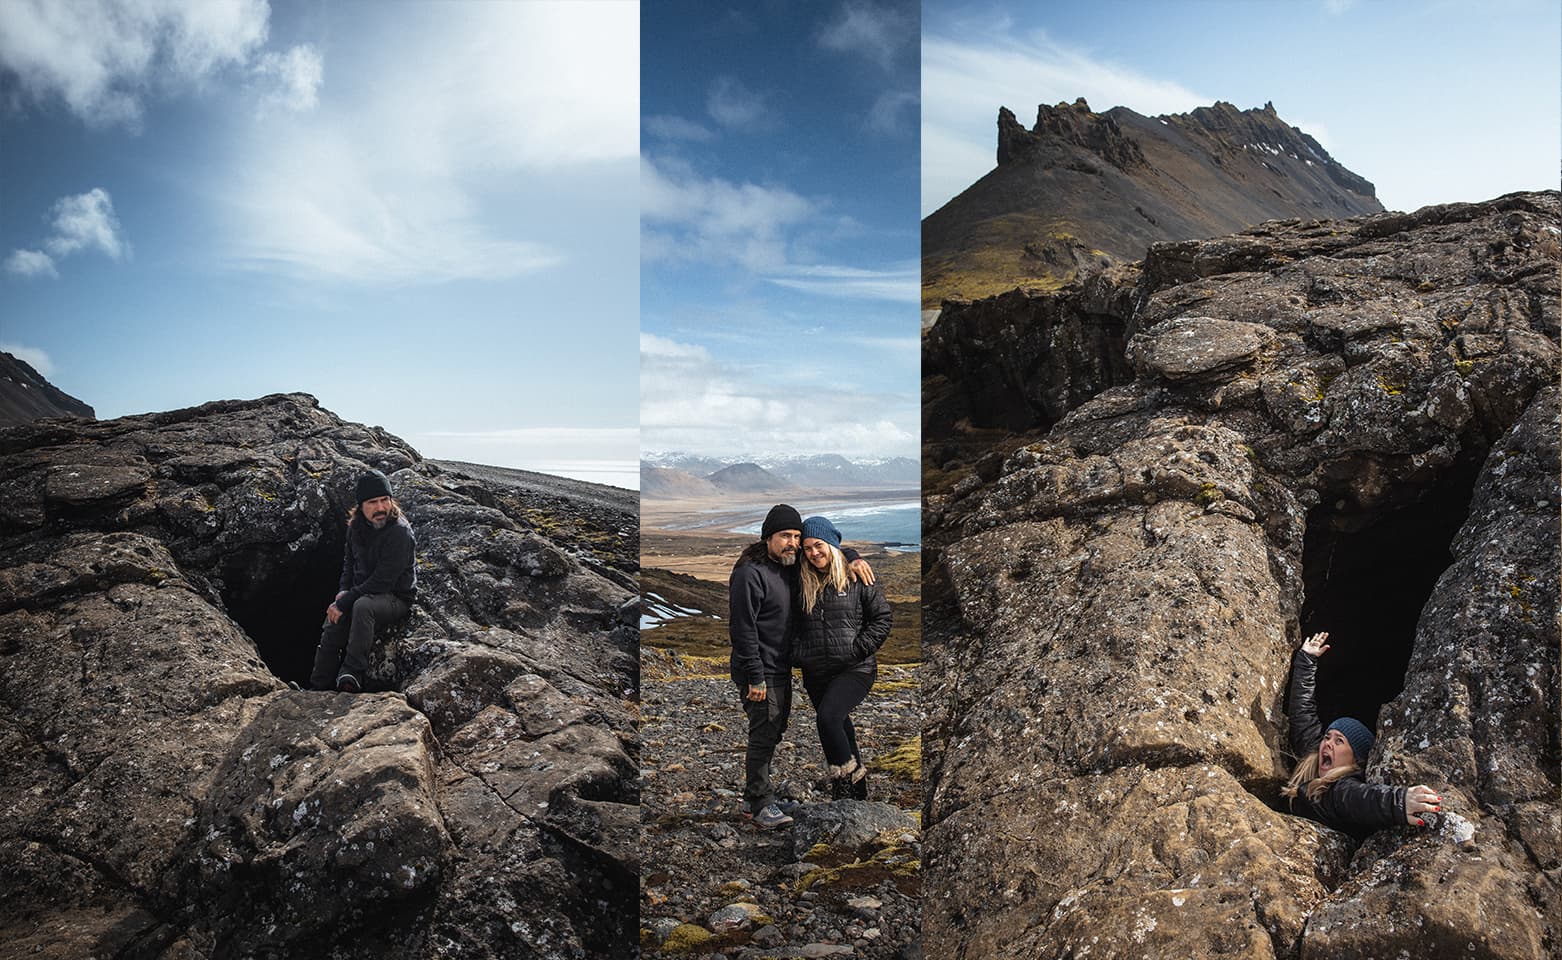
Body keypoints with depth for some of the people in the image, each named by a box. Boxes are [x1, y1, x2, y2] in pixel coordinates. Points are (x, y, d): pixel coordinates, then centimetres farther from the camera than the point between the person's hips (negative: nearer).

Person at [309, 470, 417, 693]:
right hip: (364, 592, 7)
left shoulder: (399, 532, -21)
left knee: (362, 606, -37)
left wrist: (344, 602, -21)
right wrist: (344, 591, 1)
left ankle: (352, 672, -32)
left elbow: (382, 581, -23)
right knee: (332, 628, -16)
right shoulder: (356, 527, 3)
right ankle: (320, 687, -4)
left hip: (396, 597, -7)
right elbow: (349, 562, 20)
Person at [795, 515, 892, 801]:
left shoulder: (857, 579, -3)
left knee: (827, 717, -26)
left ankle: (846, 778, -8)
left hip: (855, 670, -5)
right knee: (839, 728, 13)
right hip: (815, 673, 5)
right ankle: (858, 788, 28)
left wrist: (857, 650, -10)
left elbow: (883, 617, -3)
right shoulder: (803, 584, 9)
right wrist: (797, 654, 3)